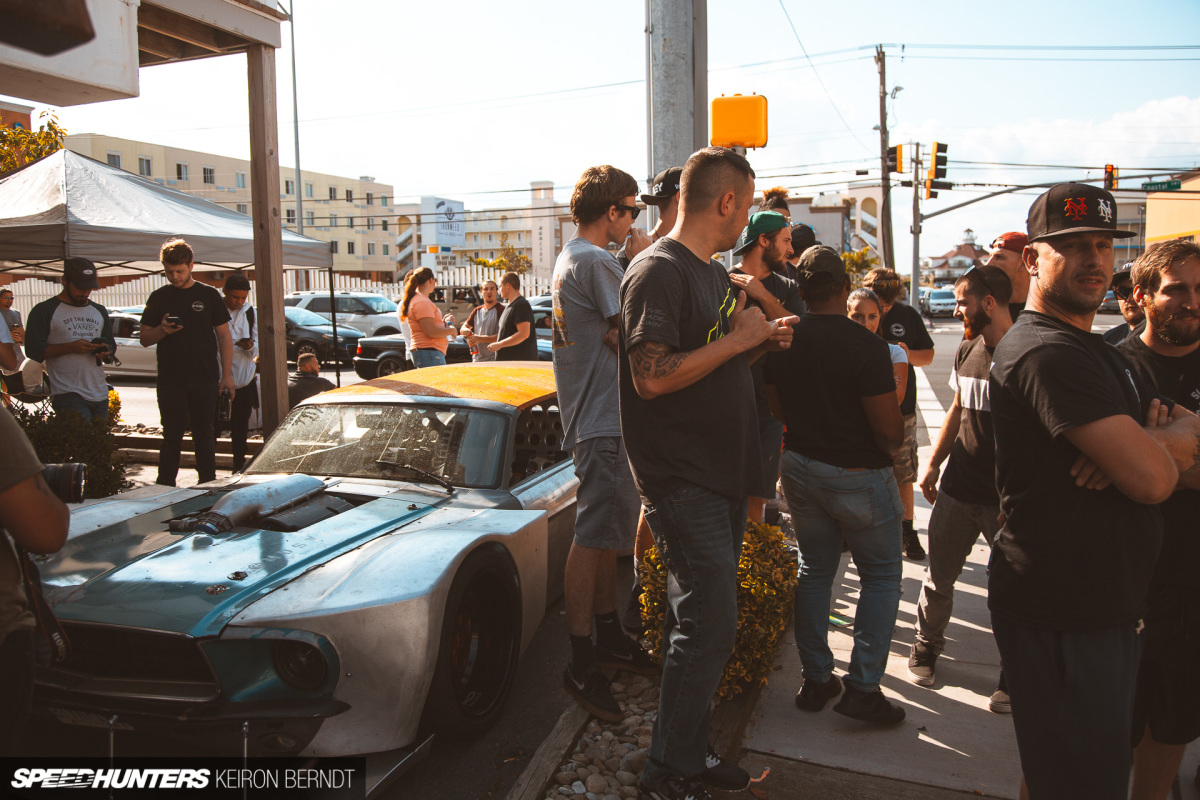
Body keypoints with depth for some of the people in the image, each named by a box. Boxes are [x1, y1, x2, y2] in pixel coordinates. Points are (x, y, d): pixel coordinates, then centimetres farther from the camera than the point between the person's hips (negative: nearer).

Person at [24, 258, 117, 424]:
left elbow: (112, 345, 25)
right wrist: (70, 347, -16)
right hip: (67, 395, -5)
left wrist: (106, 352, 0)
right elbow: (33, 349, -5)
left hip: (100, 394, 6)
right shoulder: (44, 311, 3)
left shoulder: (99, 311, 20)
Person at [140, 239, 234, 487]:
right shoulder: (158, 298, 8)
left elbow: (224, 337, 6)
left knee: (204, 434, 7)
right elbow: (144, 339, 10)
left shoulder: (209, 295, 5)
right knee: (172, 436, 4)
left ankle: (208, 485, 14)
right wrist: (161, 330, -13)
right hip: (170, 380, 1)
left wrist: (227, 374, -1)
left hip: (205, 379, -1)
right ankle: (165, 487, 9)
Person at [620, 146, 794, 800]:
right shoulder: (658, 270, -14)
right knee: (710, 627, -7)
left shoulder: (714, 274, 17)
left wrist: (762, 342, 7)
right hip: (683, 482, -9)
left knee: (703, 623, 15)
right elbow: (652, 377, -24)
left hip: (721, 476, 10)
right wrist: (737, 338, -16)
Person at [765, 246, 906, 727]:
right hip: (857, 475, -5)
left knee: (814, 569, 16)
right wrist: (891, 446, 4)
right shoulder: (866, 345, -20)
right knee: (881, 577, 11)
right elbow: (889, 429, -18)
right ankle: (862, 687, 10)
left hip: (799, 466, 6)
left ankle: (815, 679, 23)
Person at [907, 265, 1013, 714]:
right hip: (958, 489, 6)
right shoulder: (967, 350, 8)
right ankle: (927, 646, 34)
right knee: (939, 577, 13)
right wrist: (933, 464, 17)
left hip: (1007, 496, -5)